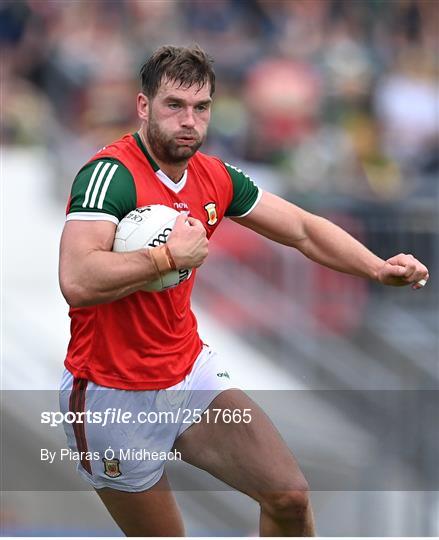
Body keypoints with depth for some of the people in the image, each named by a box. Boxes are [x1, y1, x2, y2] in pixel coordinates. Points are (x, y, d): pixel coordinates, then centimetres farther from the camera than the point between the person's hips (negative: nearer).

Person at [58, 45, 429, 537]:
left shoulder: (213, 177, 1)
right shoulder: (112, 173, -22)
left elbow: (303, 230, 11)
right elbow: (77, 281, -36)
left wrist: (379, 269, -5)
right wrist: (172, 254, -27)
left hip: (190, 371, 7)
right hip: (116, 398, -7)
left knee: (290, 497, -3)